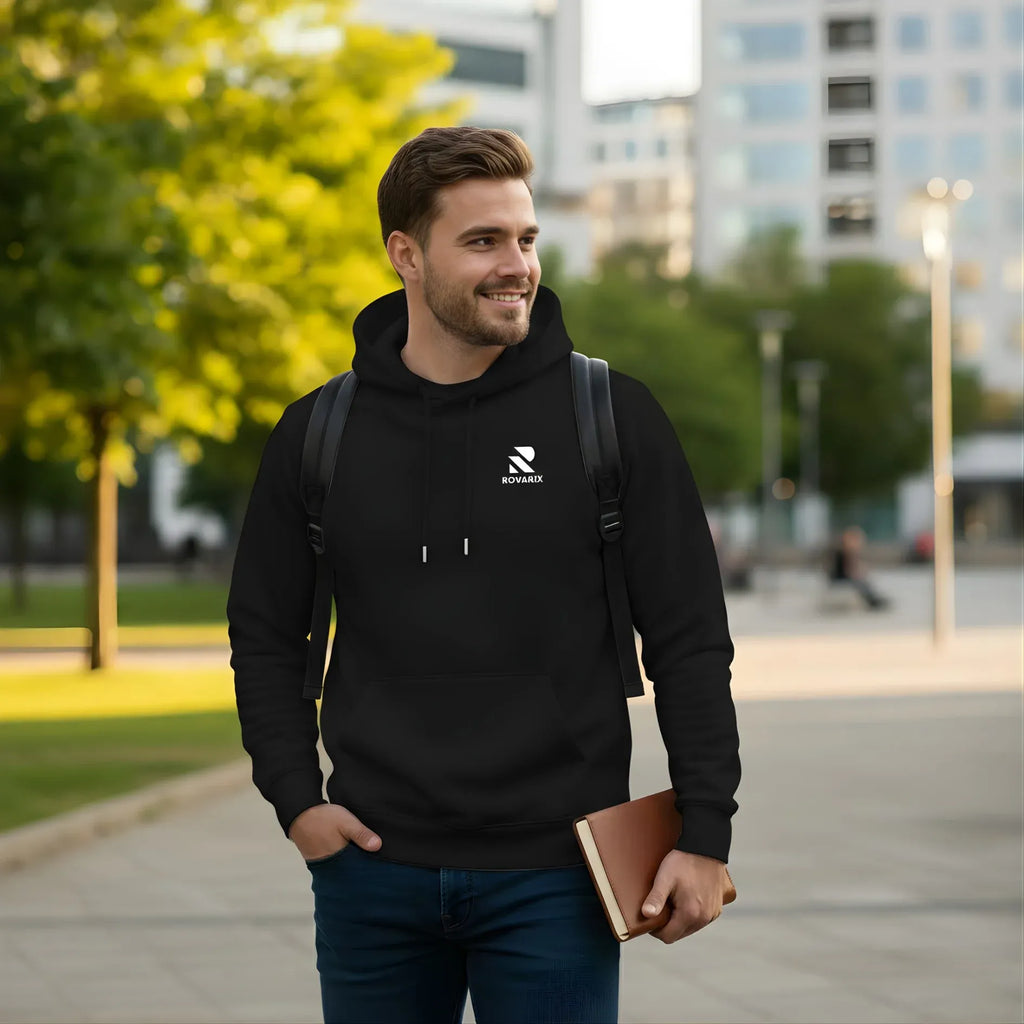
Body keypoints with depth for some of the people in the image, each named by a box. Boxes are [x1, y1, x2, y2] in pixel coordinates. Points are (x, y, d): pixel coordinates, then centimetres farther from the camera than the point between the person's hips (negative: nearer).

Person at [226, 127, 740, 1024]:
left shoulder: (612, 417, -1)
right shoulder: (319, 434, 5)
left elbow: (690, 642, 0)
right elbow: (265, 636, 13)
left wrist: (706, 835, -5)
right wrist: (296, 800, 1)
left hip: (551, 876, -2)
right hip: (374, 871, 2)